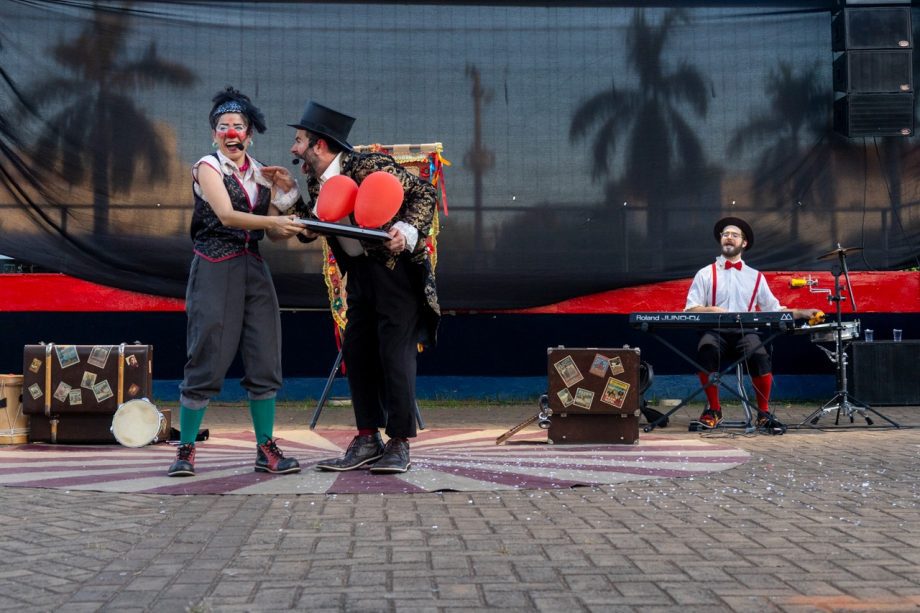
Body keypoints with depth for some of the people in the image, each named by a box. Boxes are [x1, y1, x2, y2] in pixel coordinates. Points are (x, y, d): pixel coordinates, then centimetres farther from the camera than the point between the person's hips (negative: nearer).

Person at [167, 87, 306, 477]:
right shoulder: (208, 167, -2)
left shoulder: (260, 174, 13)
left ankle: (266, 450, 11)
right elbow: (227, 215, -18)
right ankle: (185, 449, 6)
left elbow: (274, 233, 12)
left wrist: (293, 227, -9)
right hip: (215, 270, -5)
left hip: (254, 270, 6)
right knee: (207, 361, -5)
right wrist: (273, 221, -29)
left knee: (265, 360, 3)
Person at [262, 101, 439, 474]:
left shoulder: (370, 167, -17)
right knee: (356, 354, 7)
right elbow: (308, 233, 10)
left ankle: (399, 444, 3)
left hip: (397, 267, -8)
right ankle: (367, 441, 15)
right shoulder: (316, 183, 6)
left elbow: (425, 193, -14)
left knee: (395, 355, -7)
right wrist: (289, 192, 1)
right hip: (360, 272, 8)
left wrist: (407, 231, -27)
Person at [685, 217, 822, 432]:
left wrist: (802, 313, 4)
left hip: (745, 333, 1)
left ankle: (763, 413, -12)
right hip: (716, 333, -1)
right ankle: (714, 410, -16)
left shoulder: (755, 277, 17)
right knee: (706, 349, -35)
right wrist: (712, 310, -15)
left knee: (760, 355, -32)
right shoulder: (705, 274, 12)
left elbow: (775, 310, 16)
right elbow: (691, 309, 4)